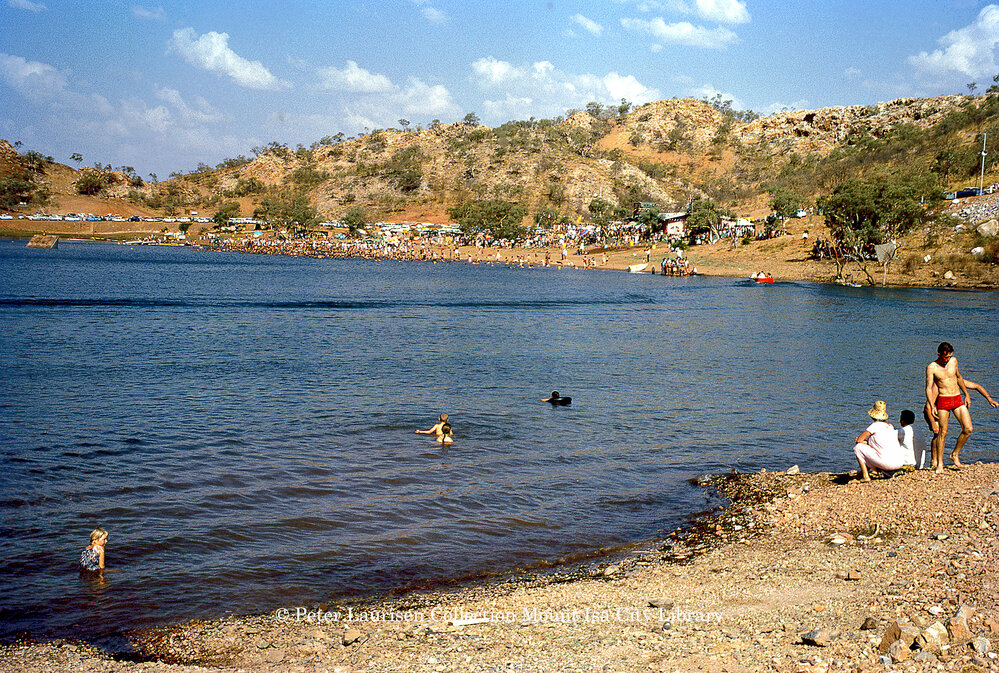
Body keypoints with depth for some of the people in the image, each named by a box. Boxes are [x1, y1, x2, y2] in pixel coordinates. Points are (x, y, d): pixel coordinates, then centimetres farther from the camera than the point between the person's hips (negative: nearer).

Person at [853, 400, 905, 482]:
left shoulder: (875, 425, -4)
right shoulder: (890, 426, 18)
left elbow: (859, 440, -5)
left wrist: (867, 442, 12)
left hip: (887, 463, -8)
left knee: (857, 447, 5)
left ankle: (865, 476, 3)